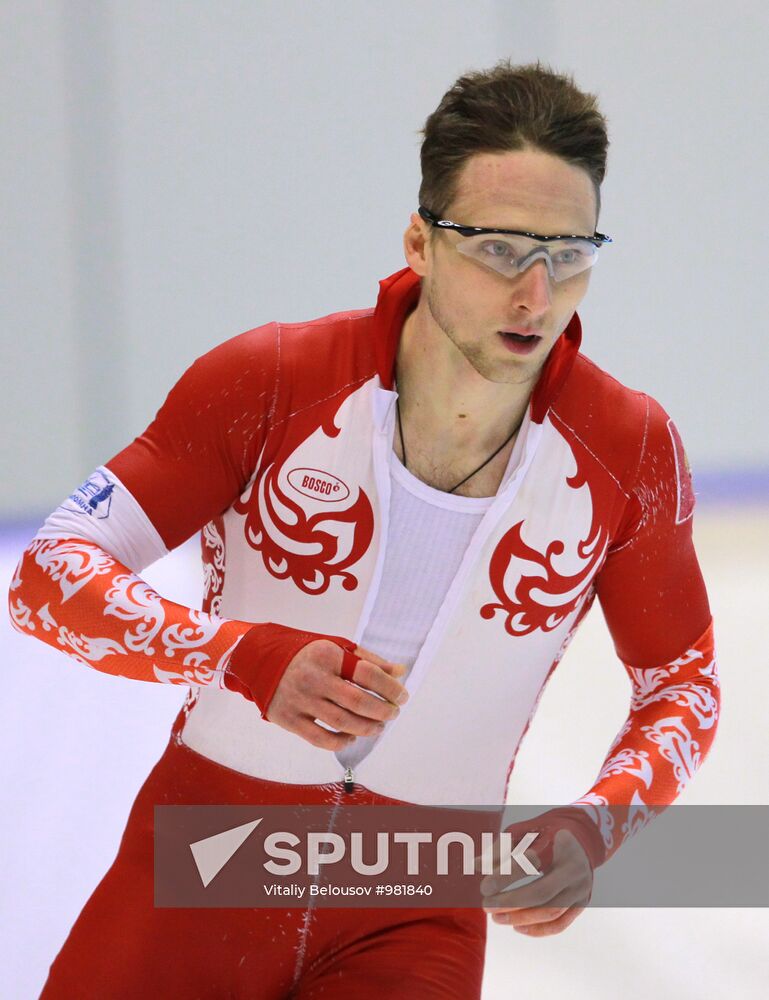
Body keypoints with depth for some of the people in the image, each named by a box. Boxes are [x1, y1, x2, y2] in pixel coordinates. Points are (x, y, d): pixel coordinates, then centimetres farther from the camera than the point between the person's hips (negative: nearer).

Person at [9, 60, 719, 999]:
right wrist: (251, 660, -32)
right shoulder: (269, 383, -13)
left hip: (415, 924, 1)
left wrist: (595, 825, -13)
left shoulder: (630, 452, -7)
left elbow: (684, 683, 7)